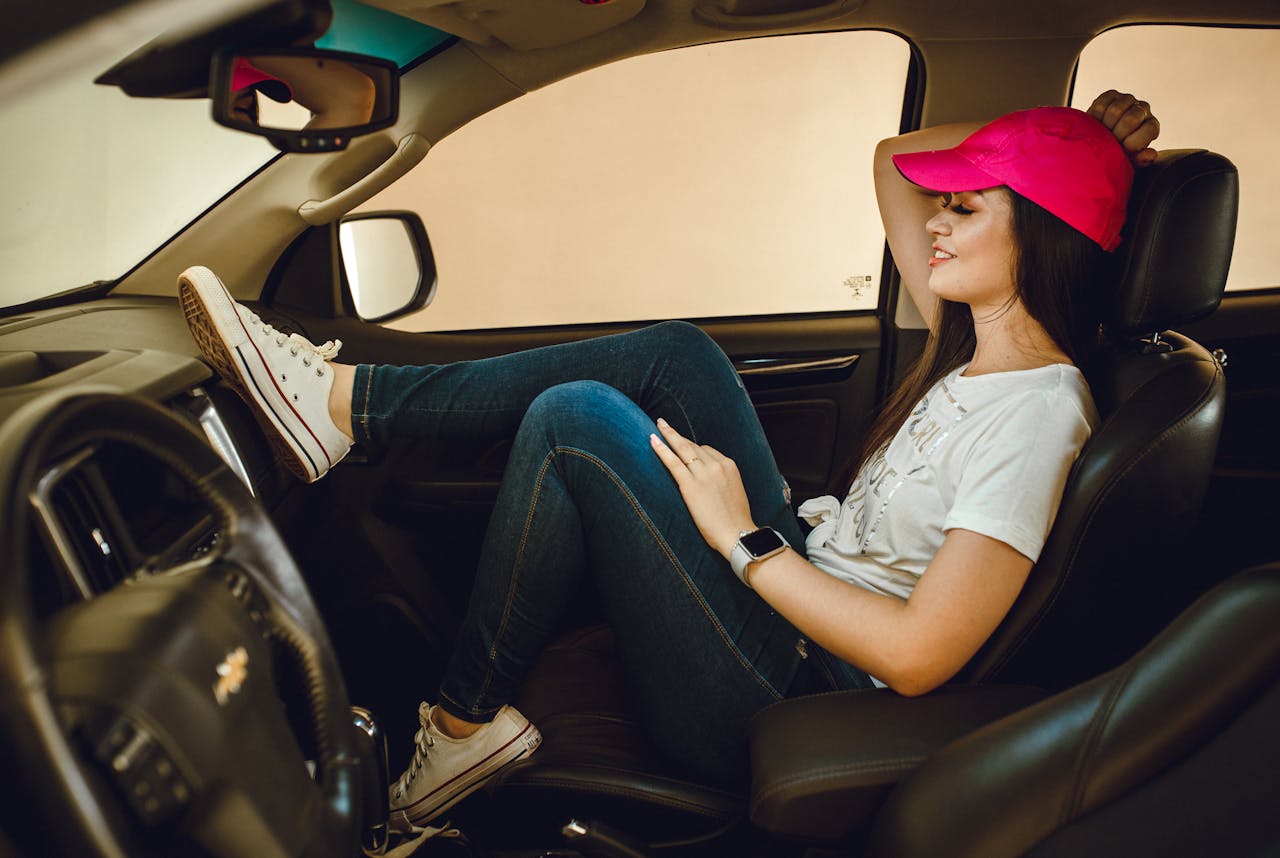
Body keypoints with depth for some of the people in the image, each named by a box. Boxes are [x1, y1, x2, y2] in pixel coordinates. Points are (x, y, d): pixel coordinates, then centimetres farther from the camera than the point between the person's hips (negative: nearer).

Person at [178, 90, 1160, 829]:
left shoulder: (1038, 409, -20)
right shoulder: (975, 343, 7)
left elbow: (918, 655, -28)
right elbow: (894, 161, 19)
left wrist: (744, 541, -20)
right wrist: (1064, 136, 6)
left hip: (783, 708, -9)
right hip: (806, 600, 9)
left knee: (575, 419, -19)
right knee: (674, 355, -2)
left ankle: (467, 722, 0)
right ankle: (343, 402, 1)